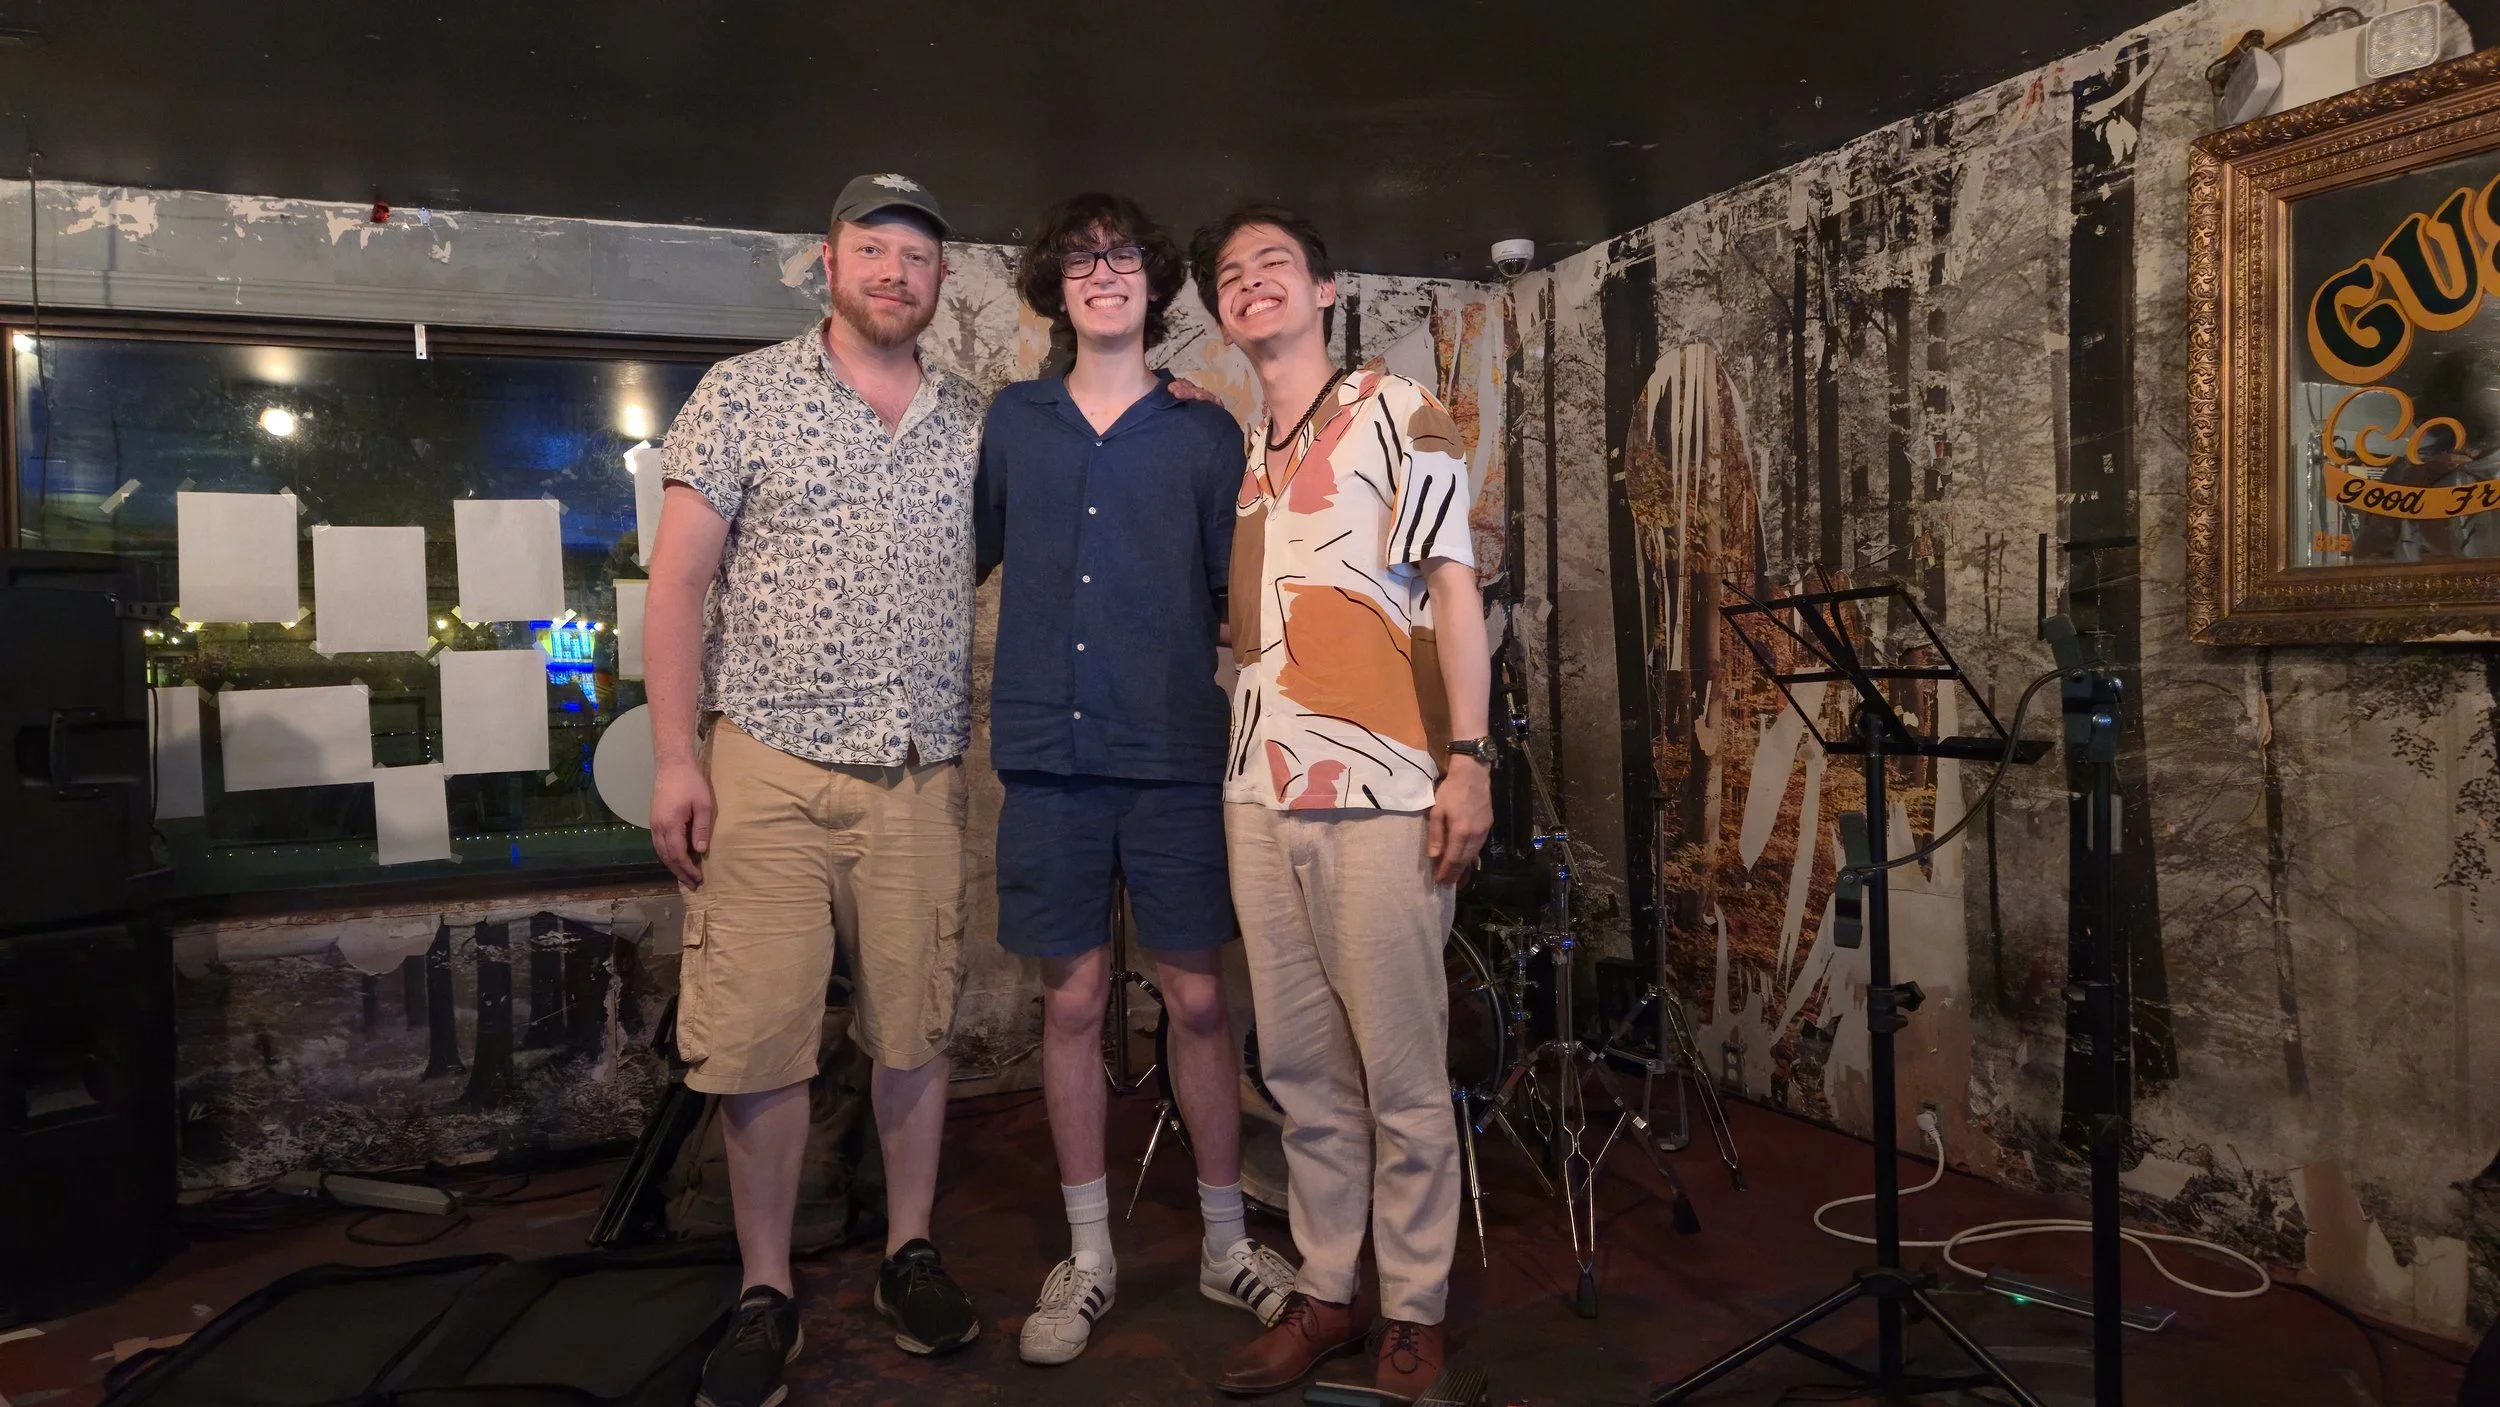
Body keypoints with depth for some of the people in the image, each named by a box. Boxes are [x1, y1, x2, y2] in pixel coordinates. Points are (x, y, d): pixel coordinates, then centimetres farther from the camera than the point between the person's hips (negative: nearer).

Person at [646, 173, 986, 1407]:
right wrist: (677, 759, -8)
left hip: (919, 780, 3)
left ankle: (911, 1253, 27)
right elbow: (680, 579, -2)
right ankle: (766, 1294, 18)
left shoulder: (976, 423, 10)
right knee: (758, 1036, 1)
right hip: (768, 766, -2)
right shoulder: (745, 395, 2)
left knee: (914, 1028, 10)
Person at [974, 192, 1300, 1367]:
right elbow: (963, 559, 15)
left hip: (1176, 757, -1)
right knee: (1073, 1001, 7)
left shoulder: (1204, 434, 6)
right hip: (1049, 755, 1)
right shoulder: (1011, 422, 10)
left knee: (1196, 1000, 4)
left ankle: (1226, 1243, 22)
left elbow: (1241, 596, 7)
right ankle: (1088, 1258, 22)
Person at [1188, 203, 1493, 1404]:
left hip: (1381, 788, -5)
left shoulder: (1395, 412, 2)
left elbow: (1451, 588, -3)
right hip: (1260, 790, 5)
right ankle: (1324, 1294, 24)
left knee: (1402, 1070, 1)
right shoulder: (1234, 451, 18)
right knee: (1300, 1067, 10)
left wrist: (1467, 759, -11)